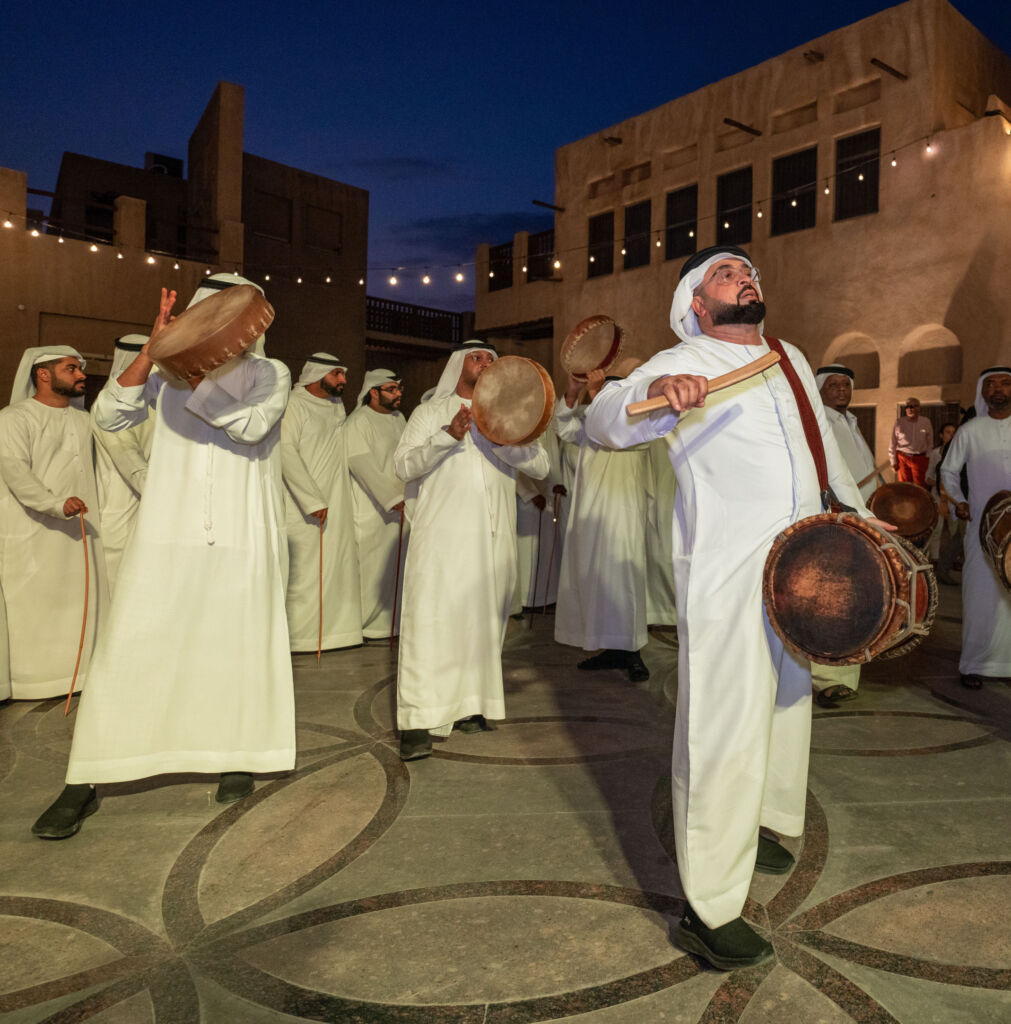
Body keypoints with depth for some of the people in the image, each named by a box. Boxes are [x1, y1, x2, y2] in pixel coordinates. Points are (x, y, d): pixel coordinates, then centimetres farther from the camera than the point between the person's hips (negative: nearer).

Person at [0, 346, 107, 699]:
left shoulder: (84, 420, 17)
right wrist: (56, 504, -29)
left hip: (79, 532, 6)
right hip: (33, 537, -6)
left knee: (79, 602, 7)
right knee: (32, 605, -2)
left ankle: (79, 671, 15)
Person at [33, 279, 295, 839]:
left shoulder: (270, 374, 5)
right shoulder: (166, 370, 9)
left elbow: (252, 425, -14)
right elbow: (108, 416, -2)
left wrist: (193, 376, -22)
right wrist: (152, 350, -10)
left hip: (243, 540, -1)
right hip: (167, 535, 1)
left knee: (241, 649, 6)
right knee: (127, 649, -1)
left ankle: (237, 757, 26)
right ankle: (84, 782, 10)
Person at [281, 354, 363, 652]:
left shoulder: (337, 407, 14)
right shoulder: (294, 405, -8)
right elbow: (286, 452, -17)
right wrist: (313, 500, -20)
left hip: (336, 504, 7)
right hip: (303, 506, -7)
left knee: (337, 566, 7)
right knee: (305, 569, -4)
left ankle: (333, 626, 16)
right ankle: (301, 632, 6)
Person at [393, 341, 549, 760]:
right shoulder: (431, 413, 9)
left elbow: (540, 466, 7)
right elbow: (403, 465, -2)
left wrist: (504, 439, -10)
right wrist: (448, 436, -15)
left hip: (493, 537, 4)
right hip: (442, 536, -4)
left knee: (483, 618, 7)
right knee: (431, 619, -10)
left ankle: (470, 702, 21)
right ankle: (418, 719, -9)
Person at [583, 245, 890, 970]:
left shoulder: (792, 360, 16)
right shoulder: (682, 364, -6)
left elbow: (825, 444, 27)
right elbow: (602, 422, -21)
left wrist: (860, 513, 27)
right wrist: (654, 391, -41)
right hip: (726, 577, -8)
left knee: (787, 705, 21)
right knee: (726, 727, -9)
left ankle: (761, 825, 44)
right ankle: (709, 910, 3)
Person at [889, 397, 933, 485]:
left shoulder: (926, 422, 1)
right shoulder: (899, 422, -3)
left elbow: (930, 443, 9)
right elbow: (892, 444, 1)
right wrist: (893, 462, 0)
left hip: (920, 459, 1)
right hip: (902, 459, -1)